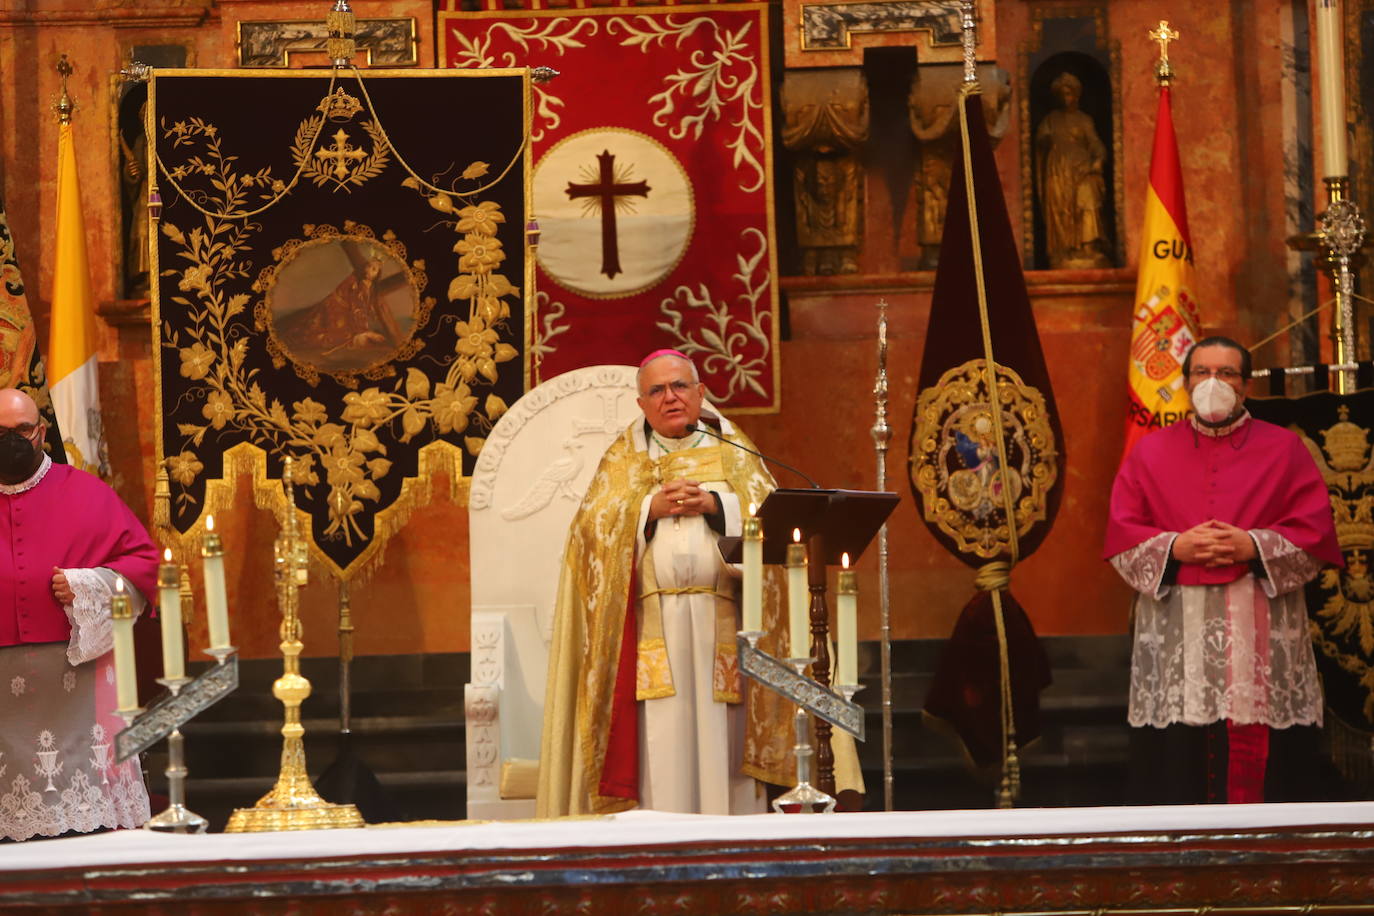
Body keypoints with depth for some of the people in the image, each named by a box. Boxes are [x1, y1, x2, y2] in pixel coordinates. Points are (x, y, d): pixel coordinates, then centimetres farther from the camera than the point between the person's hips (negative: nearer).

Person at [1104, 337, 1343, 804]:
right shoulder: (1150, 452, 13)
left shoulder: (1285, 449, 9)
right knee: (1177, 754, -4)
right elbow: (1122, 537, 6)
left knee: (1261, 751, -4)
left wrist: (1253, 546, -14)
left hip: (1262, 629, -1)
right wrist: (1175, 547, -12)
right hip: (1175, 631, 1)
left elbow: (1314, 533, 1)